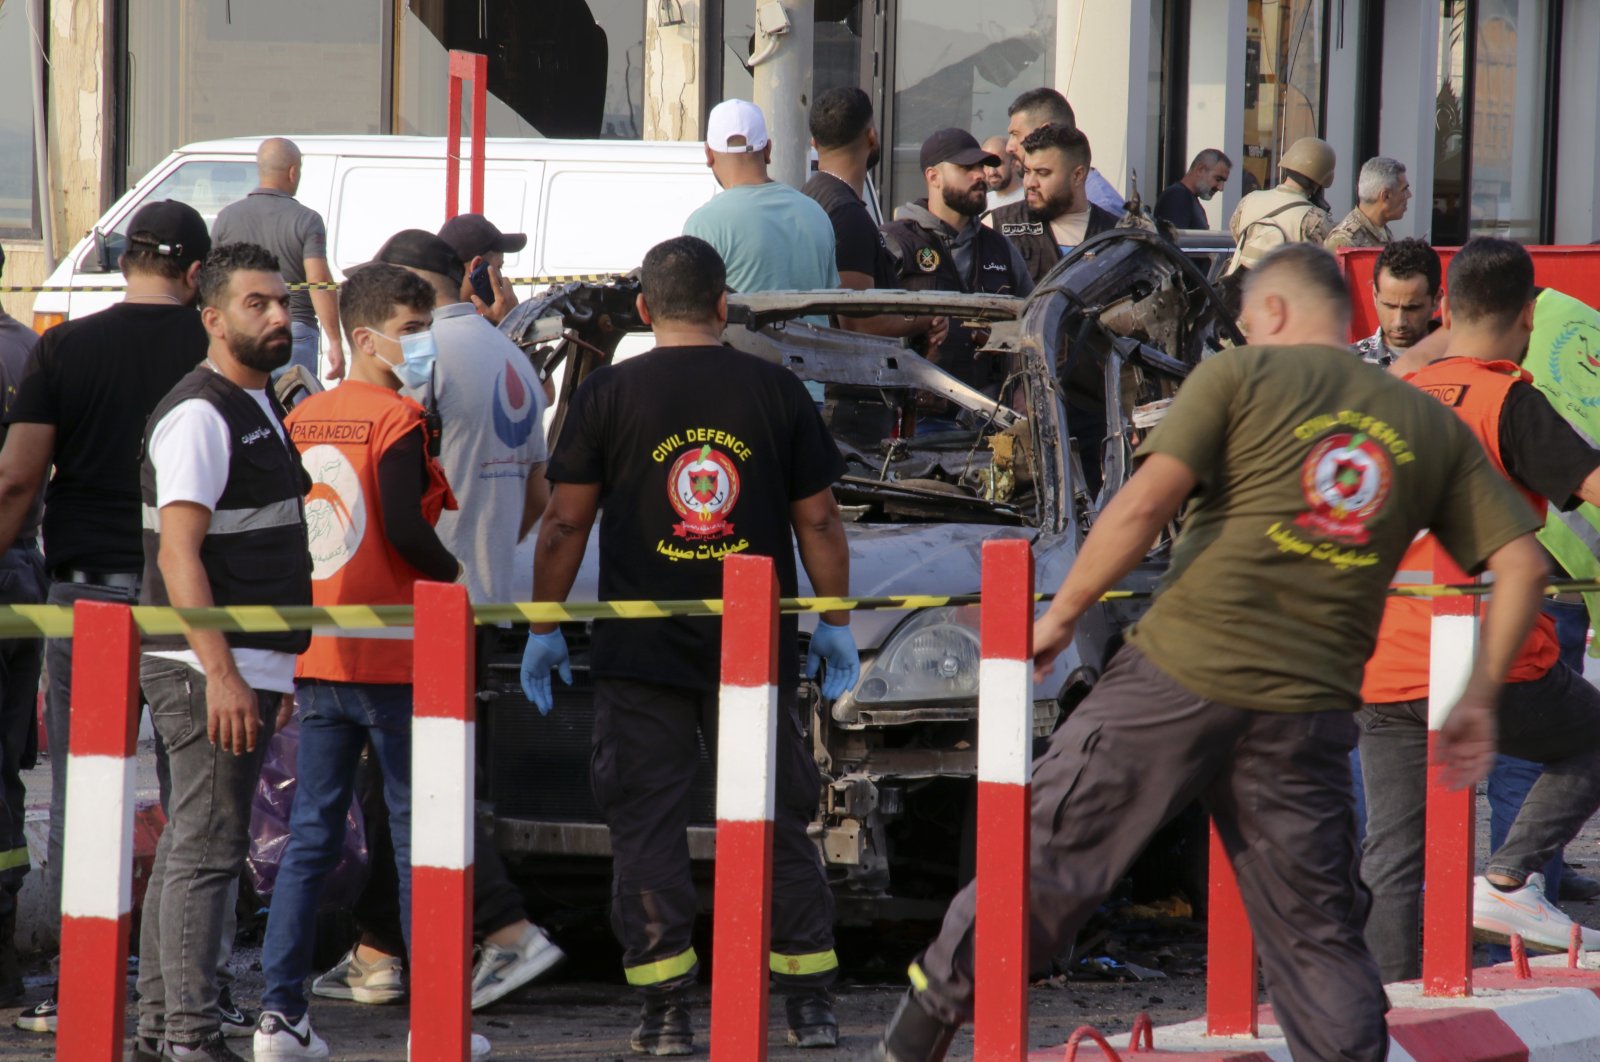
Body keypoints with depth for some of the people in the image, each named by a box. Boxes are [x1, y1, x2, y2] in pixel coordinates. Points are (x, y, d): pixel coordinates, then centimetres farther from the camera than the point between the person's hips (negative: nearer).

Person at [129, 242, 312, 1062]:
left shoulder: (257, 409, 18)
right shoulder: (200, 415, -13)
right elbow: (179, 552, -20)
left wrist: (277, 669, 24)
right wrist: (221, 671, -25)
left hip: (248, 666, 10)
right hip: (208, 671, -10)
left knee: (188, 848, 11)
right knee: (205, 850, -10)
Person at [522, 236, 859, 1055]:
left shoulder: (608, 395, -2)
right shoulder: (775, 391, 3)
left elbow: (564, 524, -1)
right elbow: (818, 521, 5)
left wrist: (544, 629, 7)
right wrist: (836, 624, 13)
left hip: (641, 651, -2)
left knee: (647, 826, 3)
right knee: (776, 820, 9)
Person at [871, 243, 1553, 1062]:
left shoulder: (1239, 377, 3)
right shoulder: (1431, 426, 13)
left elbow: (1144, 504, -9)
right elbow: (1521, 563, 8)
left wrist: (1061, 614, 0)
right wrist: (1478, 700, 14)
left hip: (1181, 673, -3)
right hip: (1309, 710, 3)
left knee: (1046, 849, 7)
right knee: (1316, 933, 10)